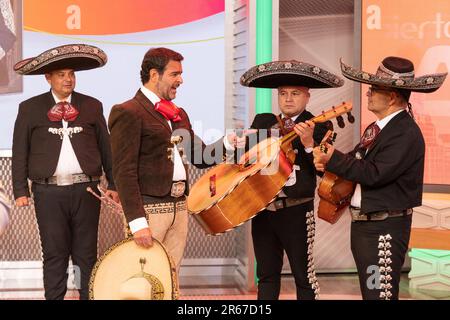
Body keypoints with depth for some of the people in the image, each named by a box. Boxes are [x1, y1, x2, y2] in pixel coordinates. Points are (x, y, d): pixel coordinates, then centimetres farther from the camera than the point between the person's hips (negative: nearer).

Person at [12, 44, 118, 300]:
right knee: (54, 254, 4)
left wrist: (113, 184, 8)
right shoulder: (30, 108, 5)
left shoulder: (92, 106, 9)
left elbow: (106, 148, 11)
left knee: (86, 254, 7)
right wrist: (21, 190, -1)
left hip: (86, 189, 1)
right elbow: (19, 153, 5)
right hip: (49, 192, -1)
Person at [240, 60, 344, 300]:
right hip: (262, 207, 5)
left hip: (296, 210, -5)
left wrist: (308, 143, -28)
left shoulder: (317, 127, -5)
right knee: (266, 274, 12)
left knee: (303, 274, 3)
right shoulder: (263, 122, 11)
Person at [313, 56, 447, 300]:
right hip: (363, 224, 10)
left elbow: (374, 174, -25)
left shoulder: (406, 134, -19)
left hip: (384, 230, -10)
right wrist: (329, 161, -5)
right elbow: (359, 163, 16)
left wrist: (334, 159, -15)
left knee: (380, 294, -7)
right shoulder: (377, 128, 11)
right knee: (369, 291, 18)